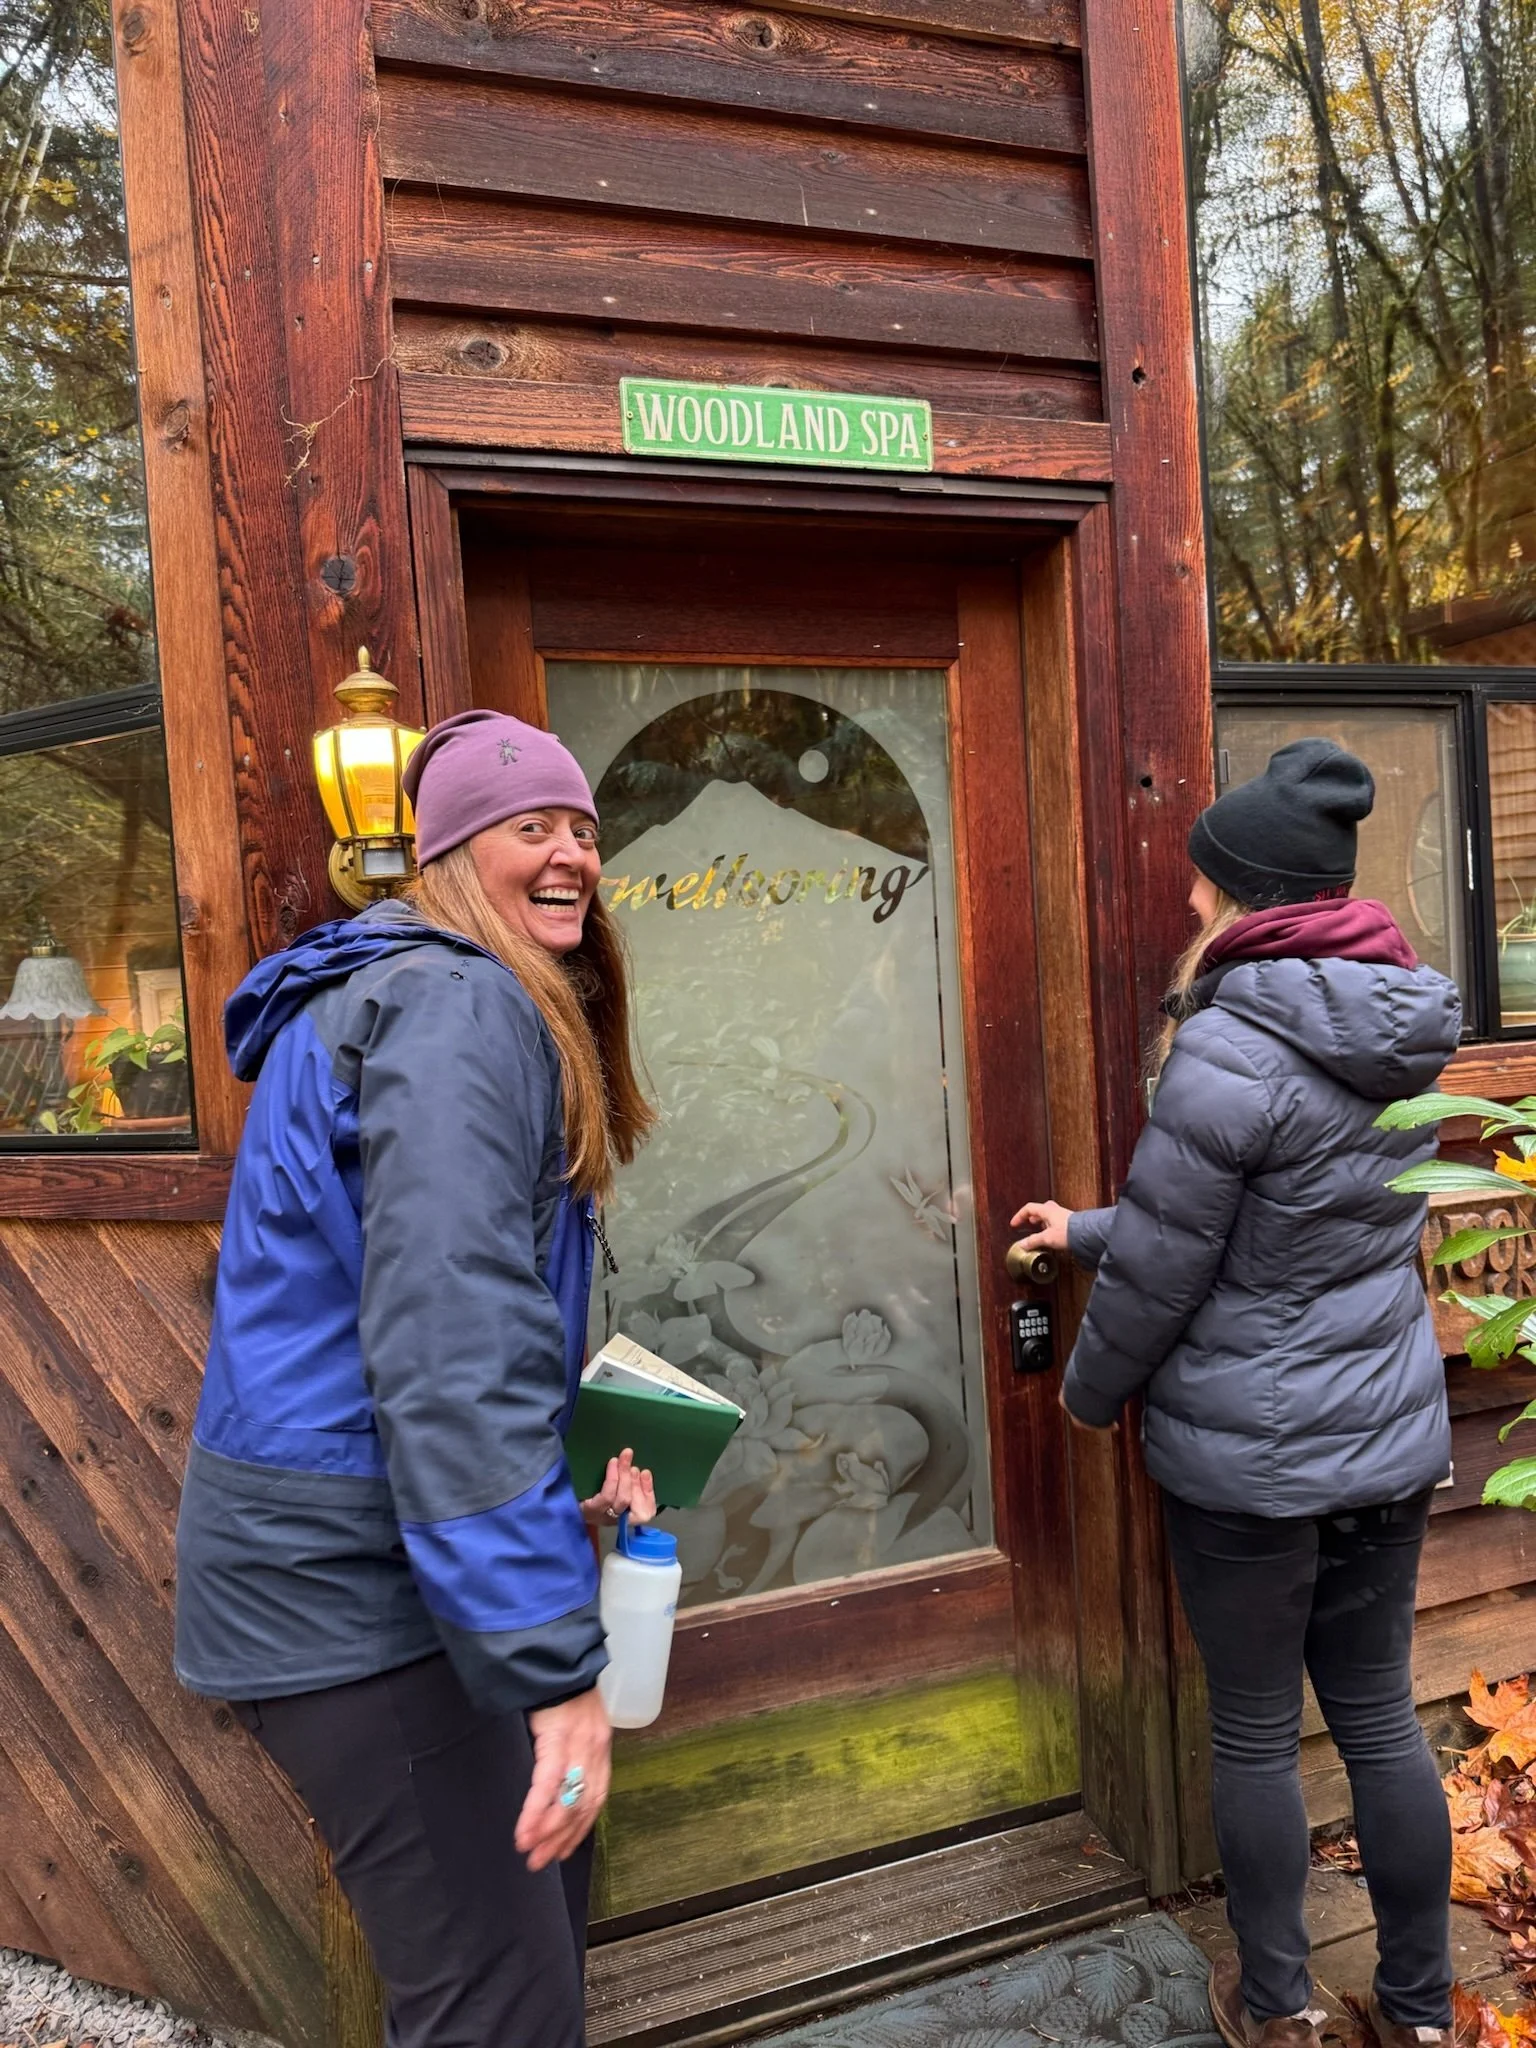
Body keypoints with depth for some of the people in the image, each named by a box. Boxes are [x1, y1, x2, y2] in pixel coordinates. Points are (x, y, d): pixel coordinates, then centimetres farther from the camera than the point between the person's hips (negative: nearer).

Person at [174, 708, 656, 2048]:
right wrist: (555, 1661, -27)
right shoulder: (460, 1008, -18)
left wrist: (557, 1493, 12)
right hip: (350, 1583, -11)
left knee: (537, 1887, 24)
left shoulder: (447, 1000, 16)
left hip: (374, 1550, 11)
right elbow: (449, 1347, -27)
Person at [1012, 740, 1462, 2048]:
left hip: (1250, 1459, -7)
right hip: (1391, 1438, 7)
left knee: (1256, 1733, 13)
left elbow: (1161, 1264, -16)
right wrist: (1087, 1231, 18)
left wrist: (1091, 1388, 3)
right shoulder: (1397, 1030, 3)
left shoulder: (1230, 1048, -23)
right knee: (1380, 1720, 20)